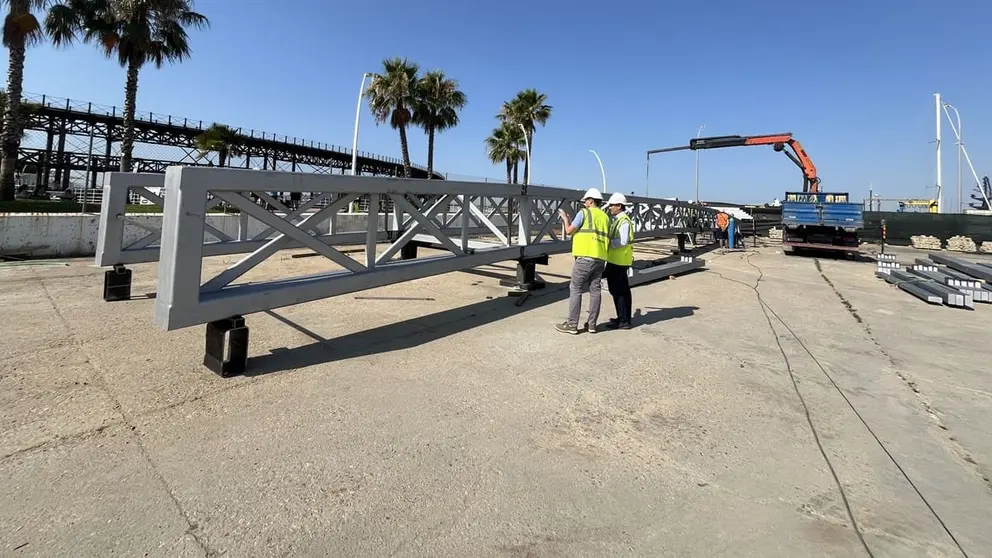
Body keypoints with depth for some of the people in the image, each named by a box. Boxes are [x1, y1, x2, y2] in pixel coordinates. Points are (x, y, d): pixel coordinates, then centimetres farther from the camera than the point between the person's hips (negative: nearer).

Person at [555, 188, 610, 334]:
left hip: (585, 257, -6)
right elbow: (607, 240, 14)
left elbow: (569, 230, -1)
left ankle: (572, 325, 1)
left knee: (575, 290, 0)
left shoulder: (584, 212, -2)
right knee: (595, 290, 9)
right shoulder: (605, 217, 16)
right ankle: (592, 324, 14)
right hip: (600, 258, 6)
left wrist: (565, 217, 15)